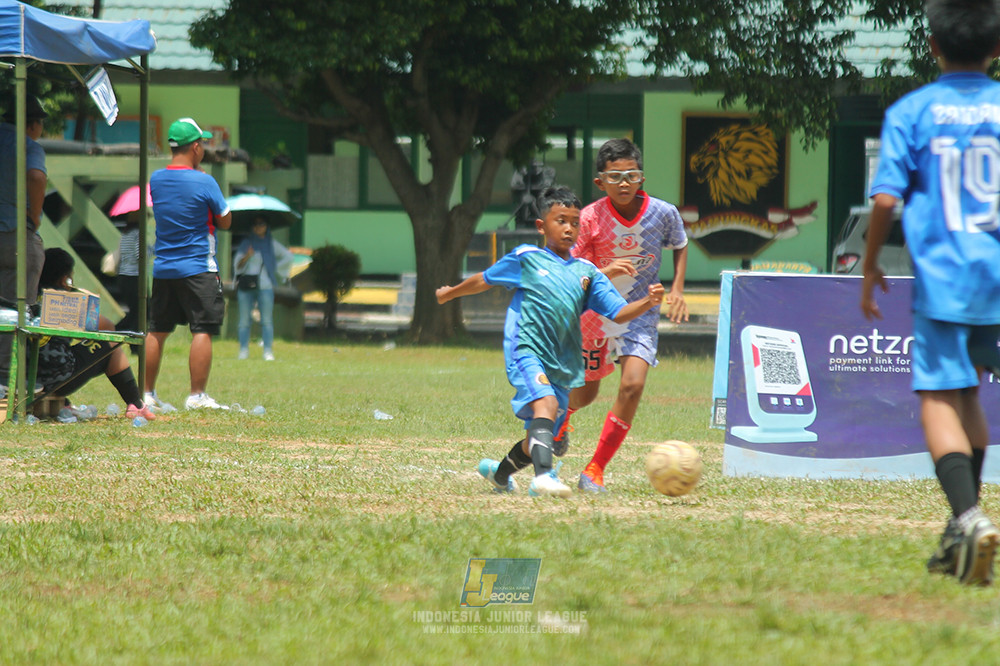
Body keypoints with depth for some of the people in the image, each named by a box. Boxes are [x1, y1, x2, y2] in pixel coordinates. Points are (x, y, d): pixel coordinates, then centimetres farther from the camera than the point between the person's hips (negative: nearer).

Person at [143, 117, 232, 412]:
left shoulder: (156, 180, 3)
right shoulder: (204, 182, -13)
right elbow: (225, 221, -3)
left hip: (162, 269, 6)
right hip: (197, 268, -6)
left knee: (157, 331, 11)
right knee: (202, 330, -4)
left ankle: (147, 394, 15)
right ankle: (197, 396, -8)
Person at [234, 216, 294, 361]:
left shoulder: (271, 244, 13)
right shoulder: (246, 243, 9)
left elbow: (289, 257, 22)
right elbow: (238, 265, 0)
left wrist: (276, 268, 13)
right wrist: (247, 256, -18)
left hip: (265, 285, 0)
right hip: (246, 285, 0)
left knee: (267, 320, -6)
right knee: (244, 320, -3)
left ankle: (268, 351, -5)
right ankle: (244, 350, 2)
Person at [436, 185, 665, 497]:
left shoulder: (587, 272, 13)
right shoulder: (526, 258, 4)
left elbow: (618, 312, 6)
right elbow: (484, 280, 19)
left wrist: (647, 303, -11)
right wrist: (450, 293, 28)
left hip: (562, 363, 5)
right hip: (526, 351, -5)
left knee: (544, 435, 13)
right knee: (546, 403, -32)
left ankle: (499, 473, 40)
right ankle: (543, 475, -46)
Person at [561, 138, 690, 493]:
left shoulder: (663, 213, -14)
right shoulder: (589, 218, -20)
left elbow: (680, 246, 9)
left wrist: (677, 289, -4)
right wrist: (605, 272, -37)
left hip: (641, 313, 0)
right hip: (594, 314, 0)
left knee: (633, 384, -21)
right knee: (585, 394, 15)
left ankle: (595, 470, -12)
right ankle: (561, 416, 56)